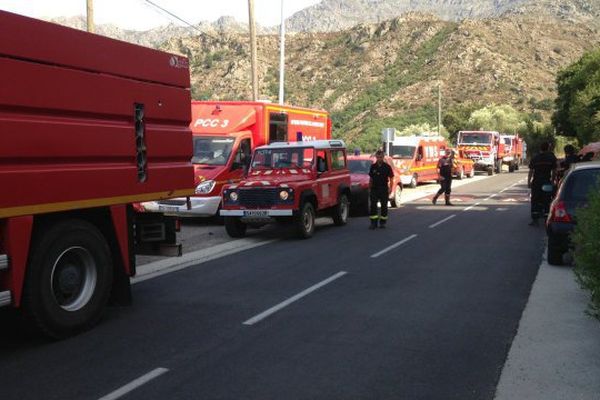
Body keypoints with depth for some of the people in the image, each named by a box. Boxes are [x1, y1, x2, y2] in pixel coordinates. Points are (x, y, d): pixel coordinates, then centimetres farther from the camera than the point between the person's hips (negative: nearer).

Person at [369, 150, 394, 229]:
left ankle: (382, 222, 16)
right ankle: (373, 223, -2)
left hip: (384, 189, -2)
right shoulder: (373, 166, 5)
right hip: (374, 189, 2)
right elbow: (370, 178, 12)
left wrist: (390, 188, -6)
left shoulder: (387, 167, -3)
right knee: (373, 206, -5)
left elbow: (391, 178, 1)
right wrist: (369, 188, 9)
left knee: (384, 206, 5)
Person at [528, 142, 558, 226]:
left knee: (535, 201, 4)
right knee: (546, 201, 6)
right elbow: (554, 171, 1)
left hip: (536, 182, 0)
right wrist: (552, 180, 12)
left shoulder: (534, 159, 0)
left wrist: (528, 182, 5)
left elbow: (531, 172, 0)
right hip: (546, 182, 0)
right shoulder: (551, 158, 1)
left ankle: (534, 219, 1)